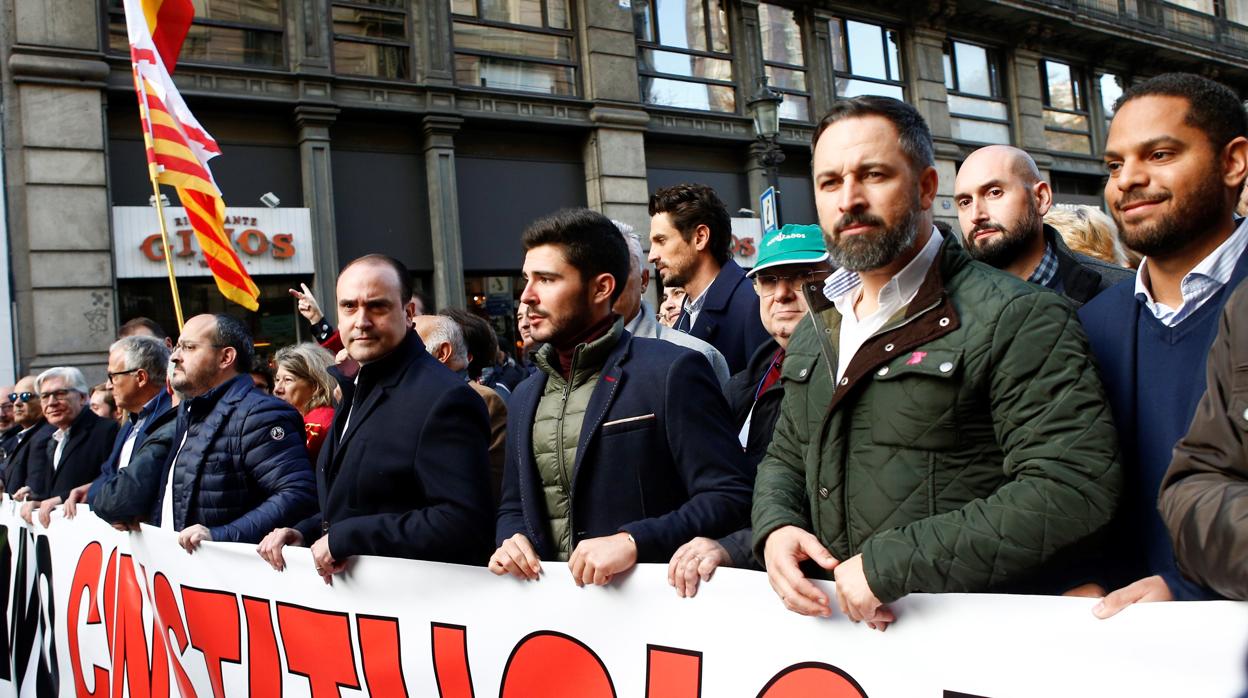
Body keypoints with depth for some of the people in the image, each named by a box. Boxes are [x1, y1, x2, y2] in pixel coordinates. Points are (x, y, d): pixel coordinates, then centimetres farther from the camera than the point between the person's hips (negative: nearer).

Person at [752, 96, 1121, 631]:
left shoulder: (1016, 319, -9)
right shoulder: (814, 332, 14)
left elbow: (1073, 488, -19)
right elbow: (785, 458, 23)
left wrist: (893, 563, -22)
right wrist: (775, 527, -2)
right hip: (836, 626, 6)